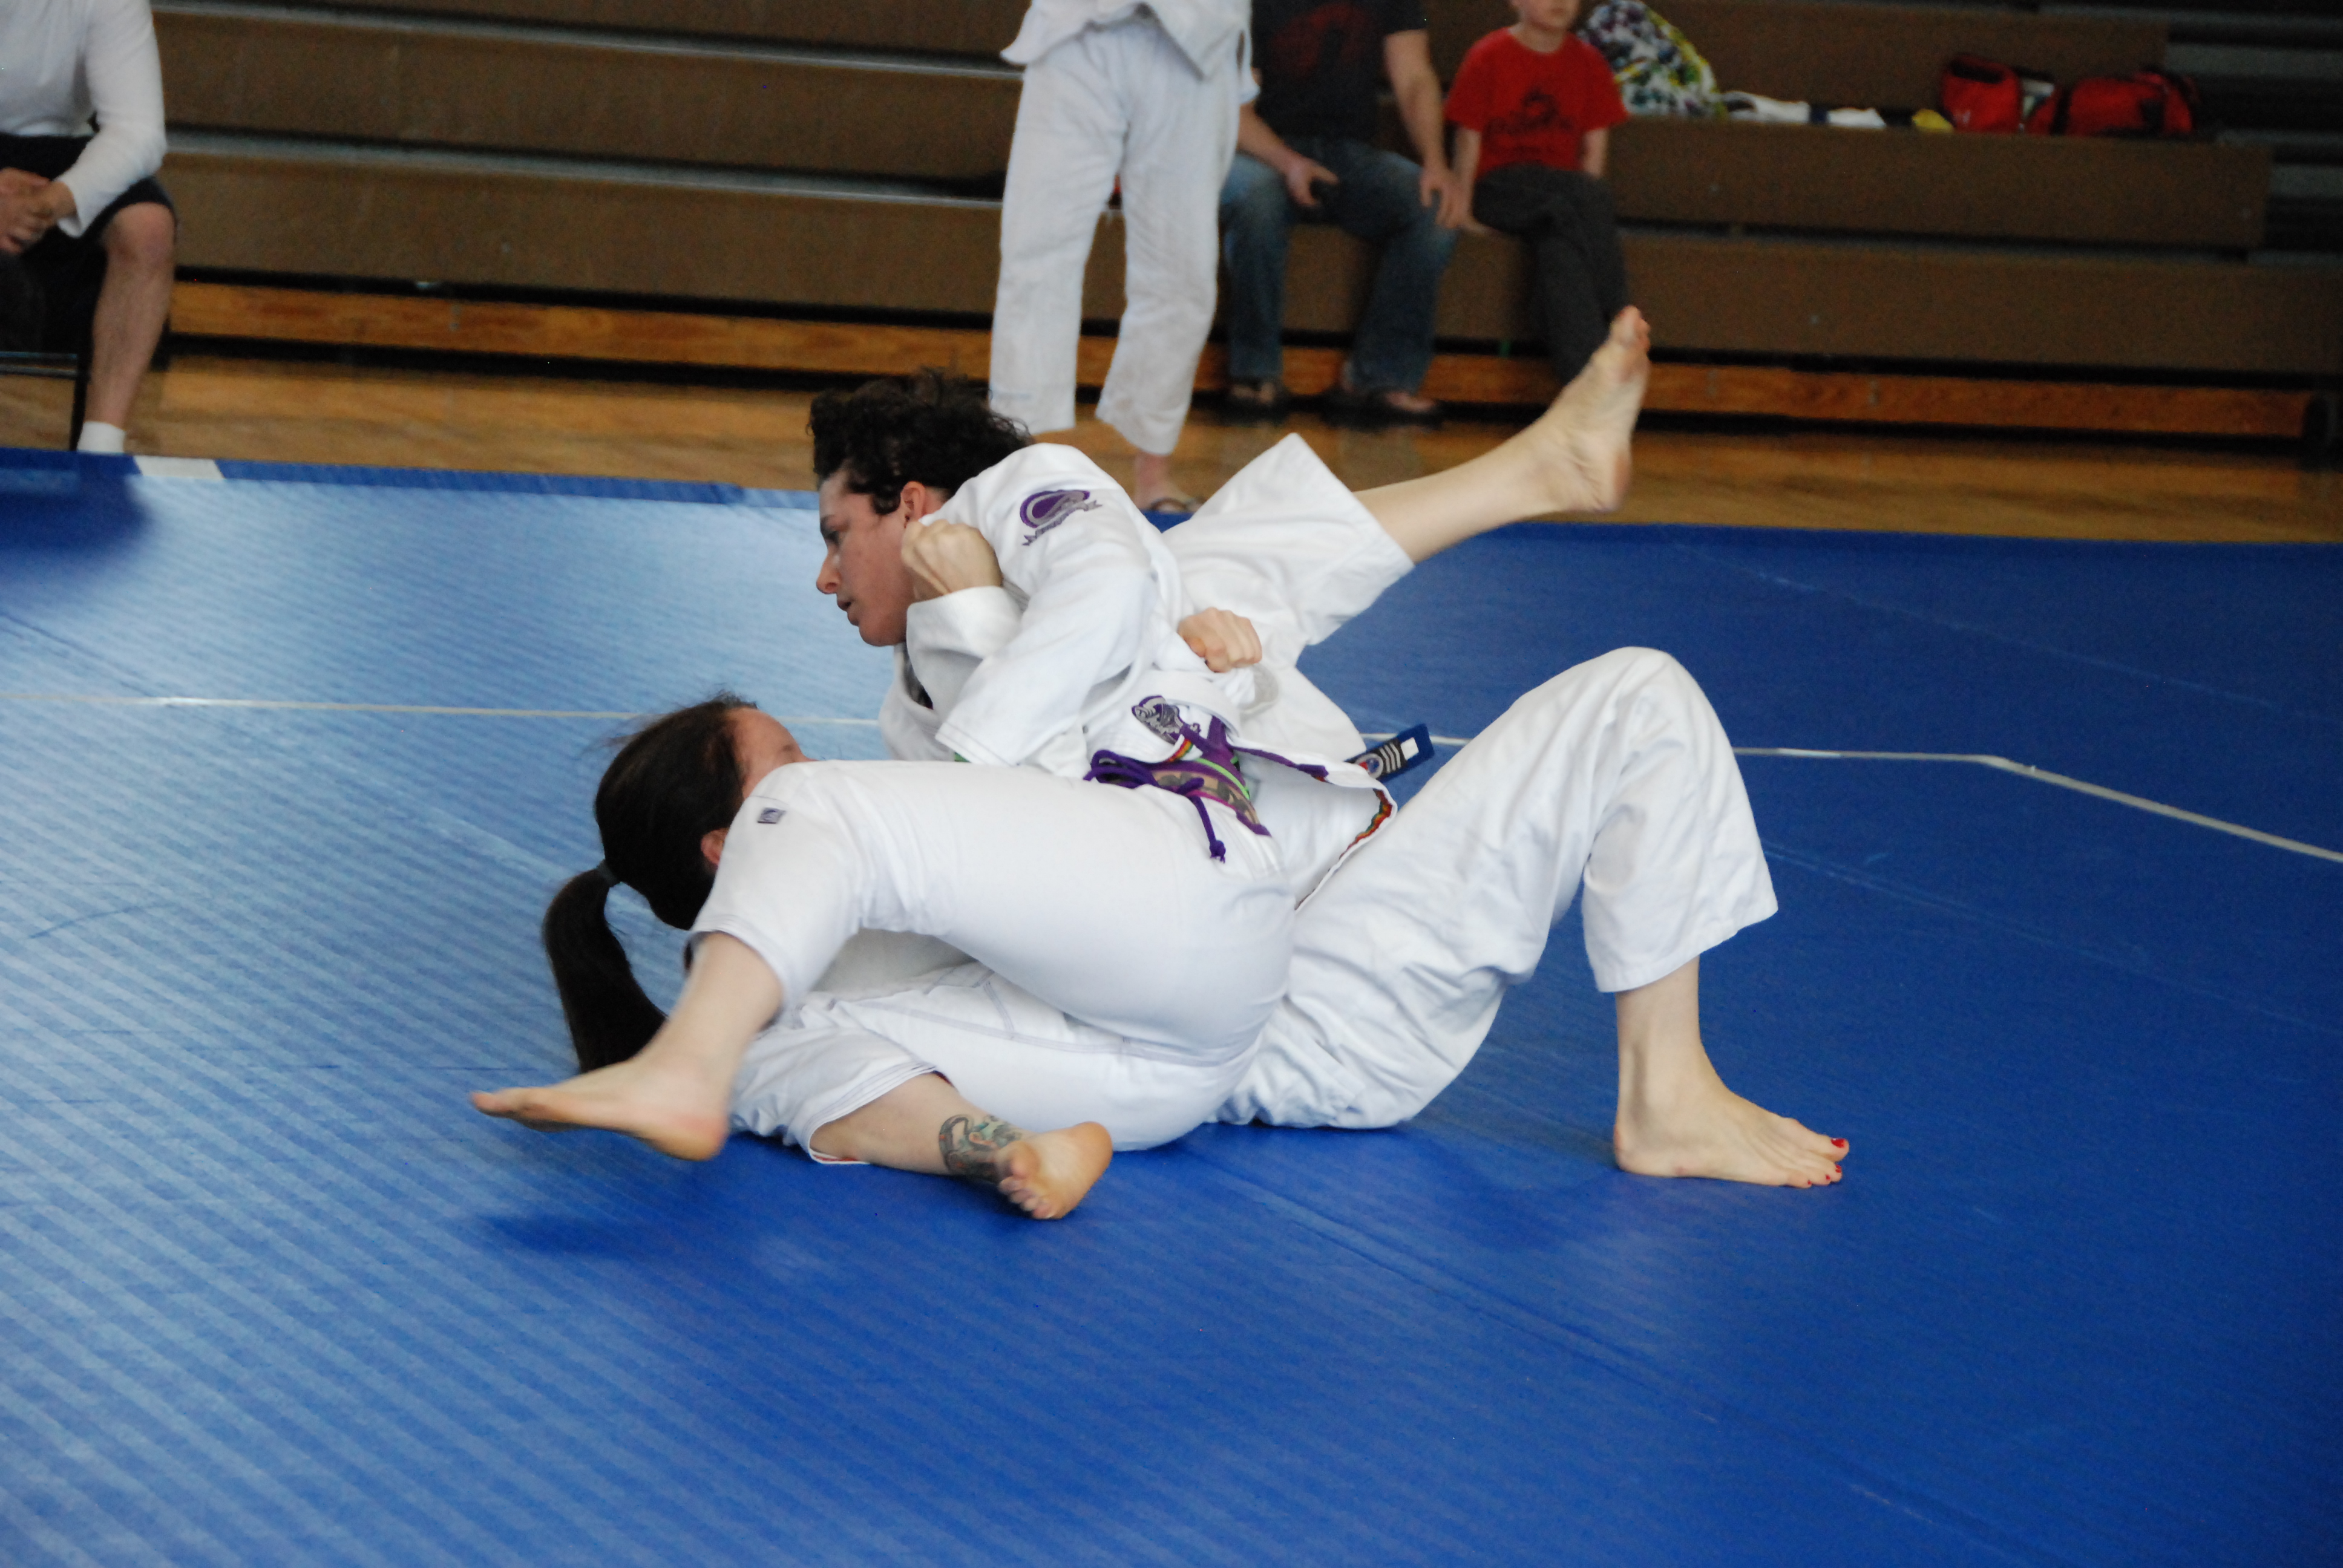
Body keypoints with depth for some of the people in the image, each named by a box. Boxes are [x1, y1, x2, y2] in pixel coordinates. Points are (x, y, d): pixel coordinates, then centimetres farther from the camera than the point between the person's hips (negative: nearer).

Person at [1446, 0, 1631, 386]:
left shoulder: (1587, 62, 11)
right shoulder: (1488, 58, 0)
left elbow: (1595, 148, 8)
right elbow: (1469, 142, -2)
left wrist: (1580, 207, -6)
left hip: (1564, 195, 3)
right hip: (1499, 191, -3)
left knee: (1558, 248, -34)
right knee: (1592, 196, -33)